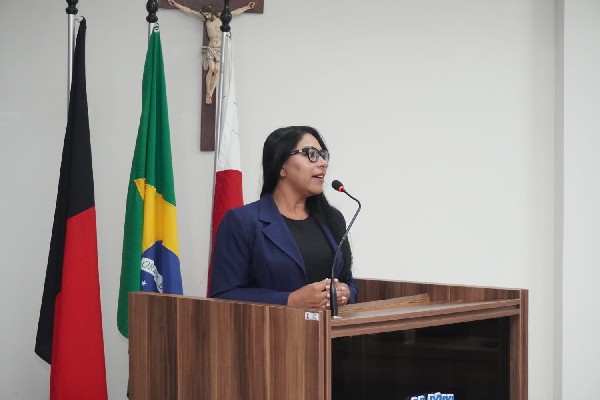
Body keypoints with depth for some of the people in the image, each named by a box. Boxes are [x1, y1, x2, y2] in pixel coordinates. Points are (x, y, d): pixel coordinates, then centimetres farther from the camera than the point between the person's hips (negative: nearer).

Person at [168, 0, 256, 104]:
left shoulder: (221, 17, 7)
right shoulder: (205, 19, 6)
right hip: (210, 48, 0)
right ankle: (207, 94, -8)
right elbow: (189, 11, 7)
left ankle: (210, 94, -6)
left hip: (220, 49, 0)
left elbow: (236, 12, 17)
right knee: (211, 69, -14)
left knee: (217, 70, -10)